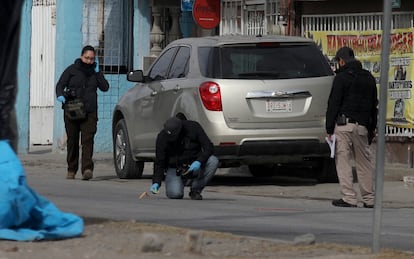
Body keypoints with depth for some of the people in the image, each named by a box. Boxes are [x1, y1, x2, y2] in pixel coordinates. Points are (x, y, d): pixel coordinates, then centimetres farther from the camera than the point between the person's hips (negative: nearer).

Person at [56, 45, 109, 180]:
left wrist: (97, 72, -4)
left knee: (87, 140, -14)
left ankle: (87, 169, -23)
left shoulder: (94, 72, 11)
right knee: (72, 140, 7)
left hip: (89, 112, 0)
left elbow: (105, 87, 3)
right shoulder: (72, 70, 5)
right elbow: (60, 84, 4)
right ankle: (71, 170, 18)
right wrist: (60, 95, -16)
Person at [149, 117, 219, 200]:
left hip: (193, 165, 2)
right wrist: (156, 182, -24)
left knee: (213, 161, -28)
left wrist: (199, 161, -33)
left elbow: (208, 147, -15)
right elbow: (159, 162, -11)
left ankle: (195, 189, -12)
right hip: (174, 168, -2)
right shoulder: (162, 137, -15)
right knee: (174, 194, -30)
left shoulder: (193, 127, -16)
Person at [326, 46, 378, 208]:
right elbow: (373, 105, 19)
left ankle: (349, 198, -8)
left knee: (343, 161, -3)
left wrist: (329, 128, -5)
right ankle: (369, 199, 10)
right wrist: (372, 128, 23)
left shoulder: (341, 78, -5)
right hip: (362, 126, 6)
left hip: (344, 124, -6)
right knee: (364, 162, 10)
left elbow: (333, 104, -8)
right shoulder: (369, 78, 15)